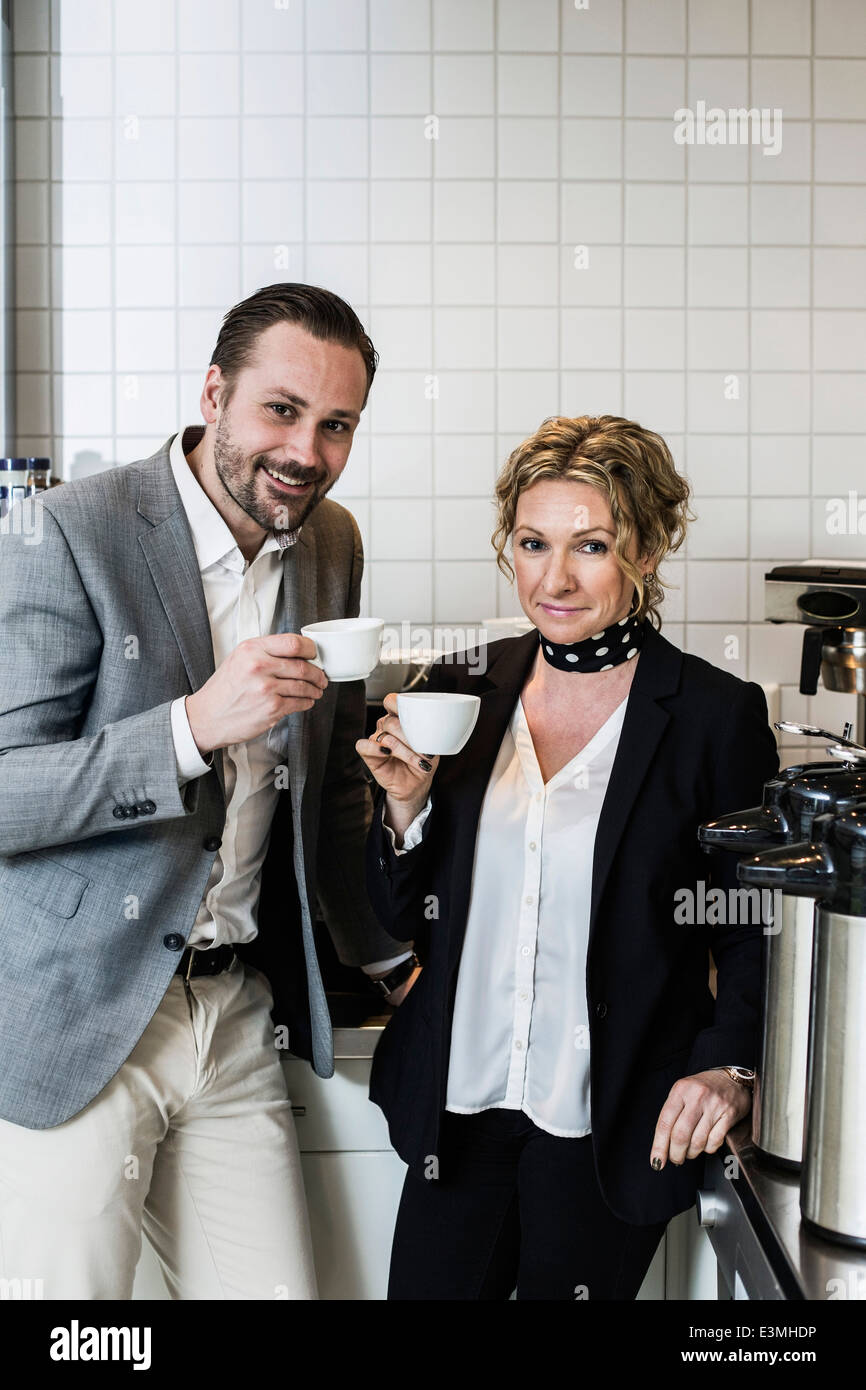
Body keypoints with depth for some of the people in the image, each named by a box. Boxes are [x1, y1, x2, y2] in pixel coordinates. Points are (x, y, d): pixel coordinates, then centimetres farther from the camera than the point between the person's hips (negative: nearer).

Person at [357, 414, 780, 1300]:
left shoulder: (715, 714, -8)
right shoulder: (464, 688, 1)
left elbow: (753, 924, 1)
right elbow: (400, 916, 6)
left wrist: (728, 1063, -13)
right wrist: (406, 805, -12)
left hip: (612, 1127, -3)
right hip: (458, 1107, 3)